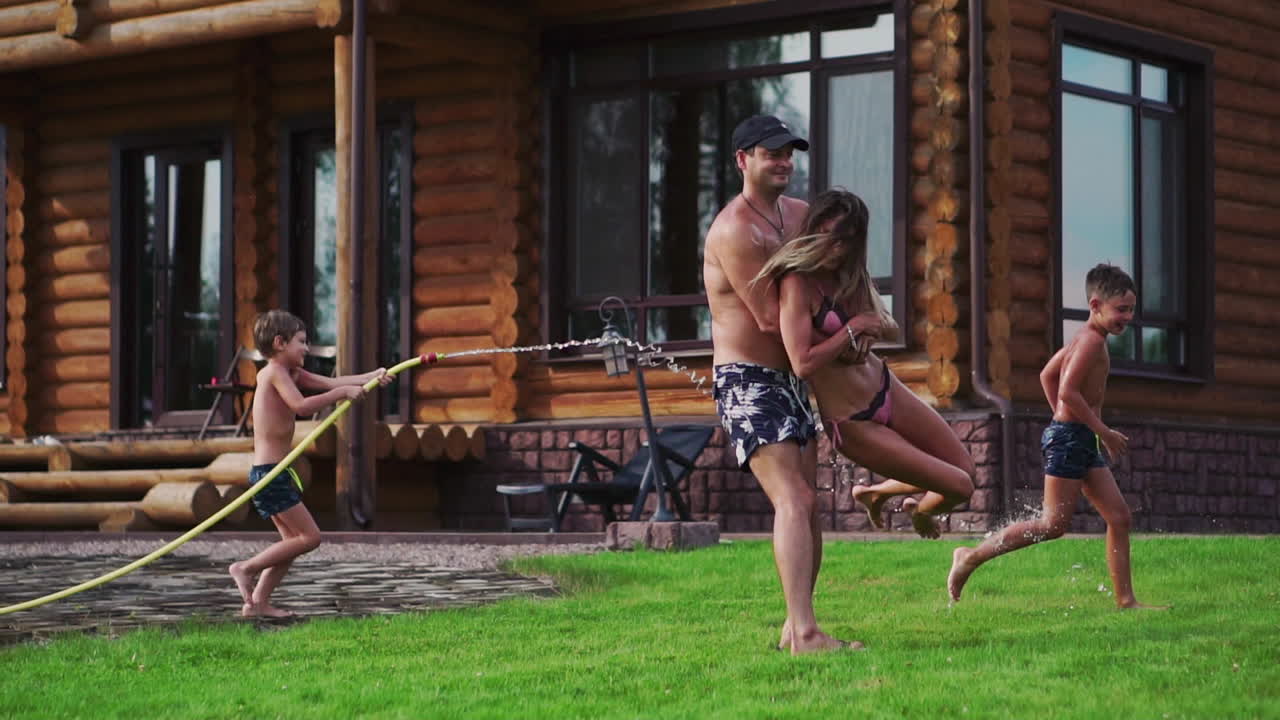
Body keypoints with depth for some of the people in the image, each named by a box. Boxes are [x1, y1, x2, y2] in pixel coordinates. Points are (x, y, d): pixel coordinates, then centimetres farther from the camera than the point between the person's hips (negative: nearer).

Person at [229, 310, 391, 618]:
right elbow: (301, 405, -27)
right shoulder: (275, 372, -13)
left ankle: (258, 601, 15)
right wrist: (342, 393, -23)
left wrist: (372, 376, -7)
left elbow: (331, 382, 5)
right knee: (309, 537, -9)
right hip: (269, 473, -10)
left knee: (294, 539, 14)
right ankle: (246, 568, -3)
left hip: (276, 472, 10)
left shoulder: (291, 373, 14)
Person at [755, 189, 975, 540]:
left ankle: (875, 493, 35)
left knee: (965, 468, 15)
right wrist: (852, 329, -19)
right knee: (958, 486, -5)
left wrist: (871, 329, -10)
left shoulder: (850, 277, 3)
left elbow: (891, 330, 14)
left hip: (887, 392, 8)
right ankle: (920, 511, 32)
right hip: (852, 424, -8)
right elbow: (803, 363, -31)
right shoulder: (797, 284, -22)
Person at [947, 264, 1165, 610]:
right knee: (1054, 523, -9)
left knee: (1119, 516, 6)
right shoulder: (1092, 340, -14)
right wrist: (1105, 432, -17)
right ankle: (971, 557, -2)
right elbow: (1068, 392, -23)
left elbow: (1047, 375, 26)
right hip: (1070, 438, -10)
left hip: (1082, 442, 10)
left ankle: (1125, 600, 6)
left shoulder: (1083, 340, 16)